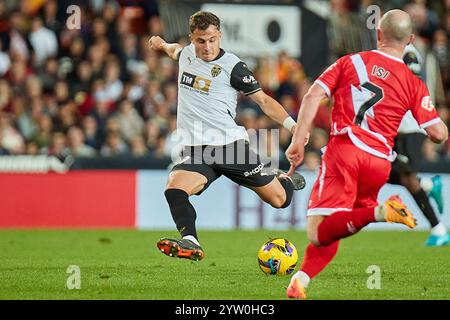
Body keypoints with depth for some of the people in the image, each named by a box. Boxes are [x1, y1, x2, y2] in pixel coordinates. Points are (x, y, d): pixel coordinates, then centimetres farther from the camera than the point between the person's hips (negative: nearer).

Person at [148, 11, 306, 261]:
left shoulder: (232, 66, -7)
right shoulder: (187, 54, 7)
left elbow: (263, 99, -2)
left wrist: (293, 126, -13)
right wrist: (162, 44, 56)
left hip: (231, 145, -3)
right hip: (197, 151, 3)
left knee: (280, 200, 4)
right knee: (174, 189, -28)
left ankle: (280, 178, 39)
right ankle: (190, 242, -36)